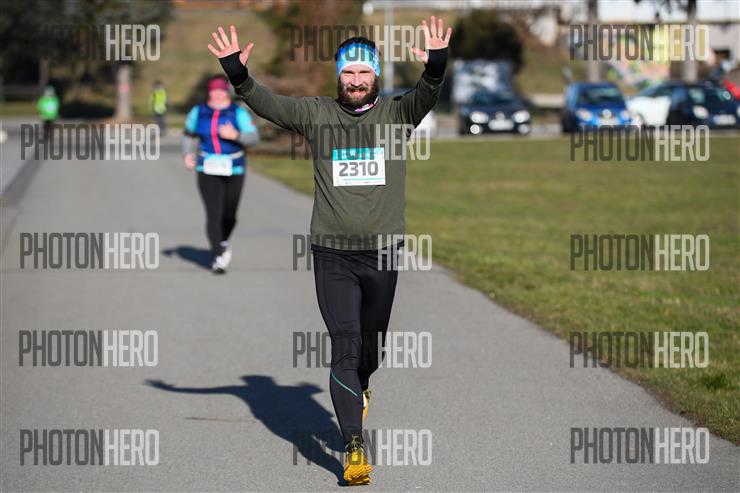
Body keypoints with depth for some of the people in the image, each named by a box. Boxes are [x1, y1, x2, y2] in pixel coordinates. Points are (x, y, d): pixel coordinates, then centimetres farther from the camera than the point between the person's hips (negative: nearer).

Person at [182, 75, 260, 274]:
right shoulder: (198, 112, 3)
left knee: (229, 216, 9)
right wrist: (188, 154, 2)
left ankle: (223, 242, 40)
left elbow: (254, 137, -11)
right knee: (213, 214, -13)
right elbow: (189, 134, 18)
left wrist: (235, 135, -27)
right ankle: (218, 257, -13)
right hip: (208, 171, 0)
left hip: (234, 171, 0)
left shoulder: (238, 113, -5)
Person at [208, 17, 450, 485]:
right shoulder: (316, 113, 2)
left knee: (372, 346, 16)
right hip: (332, 255, -1)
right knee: (344, 347, -8)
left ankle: (359, 388, 50)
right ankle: (354, 447, -9)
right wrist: (238, 75, -26)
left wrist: (436, 67, -38)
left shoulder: (396, 113, 1)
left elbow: (426, 97, -17)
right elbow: (268, 102, -8)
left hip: (383, 252, 1)